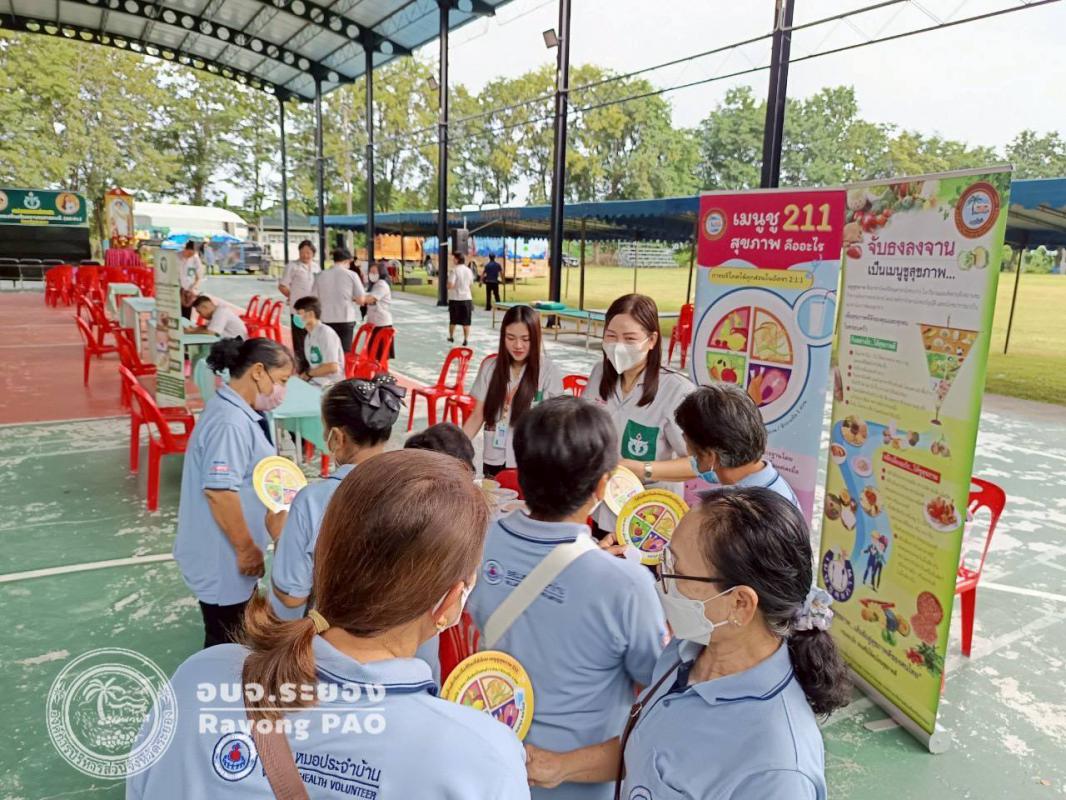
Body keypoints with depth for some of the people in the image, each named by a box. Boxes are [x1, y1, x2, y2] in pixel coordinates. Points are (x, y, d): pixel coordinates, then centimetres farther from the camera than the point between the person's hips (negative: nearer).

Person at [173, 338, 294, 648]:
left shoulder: (238, 412, 7)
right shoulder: (230, 422, -26)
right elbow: (219, 491, -29)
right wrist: (246, 548, -20)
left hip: (229, 553, 10)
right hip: (224, 557, -10)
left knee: (237, 636, 24)